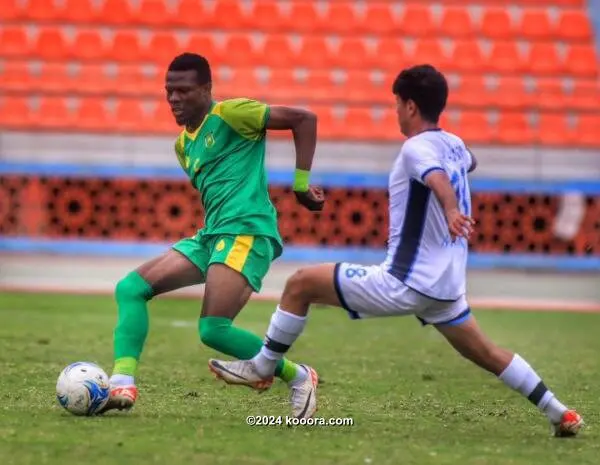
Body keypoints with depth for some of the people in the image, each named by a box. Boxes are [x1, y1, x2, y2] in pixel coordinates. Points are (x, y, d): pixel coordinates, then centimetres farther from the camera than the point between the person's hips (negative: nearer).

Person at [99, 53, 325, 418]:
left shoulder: (229, 114, -4)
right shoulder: (183, 144, 21)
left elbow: (304, 119, -6)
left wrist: (302, 183, -8)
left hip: (246, 231, -9)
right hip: (210, 235, 9)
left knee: (213, 329, -20)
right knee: (131, 288, -3)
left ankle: (298, 377, 0)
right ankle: (122, 385, -13)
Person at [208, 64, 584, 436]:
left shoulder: (417, 148, -13)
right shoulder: (455, 144, 10)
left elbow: (437, 178, -37)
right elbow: (469, 164, 37)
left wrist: (451, 211, -55)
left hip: (405, 282, -8)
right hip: (446, 285, 8)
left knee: (301, 285, -2)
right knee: (486, 354, 19)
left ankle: (262, 367, 6)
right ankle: (560, 414, 16)